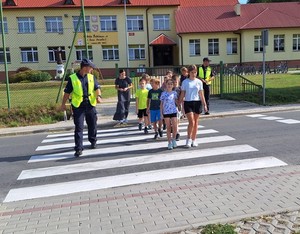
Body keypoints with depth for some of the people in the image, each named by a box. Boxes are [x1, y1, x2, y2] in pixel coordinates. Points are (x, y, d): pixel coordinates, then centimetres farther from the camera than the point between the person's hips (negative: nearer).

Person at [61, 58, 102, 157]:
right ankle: (79, 148, -1)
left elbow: (97, 88, 4)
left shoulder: (92, 77, 7)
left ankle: (93, 141, 37)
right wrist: (63, 104, 6)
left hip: (90, 105, 4)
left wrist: (98, 96, -17)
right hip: (78, 106, -3)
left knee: (92, 125, 14)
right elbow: (67, 92, 3)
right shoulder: (72, 78, -3)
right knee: (78, 127, -4)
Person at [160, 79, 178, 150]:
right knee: (168, 128, 4)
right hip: (166, 112, -1)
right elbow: (161, 104, 4)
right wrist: (161, 113, 0)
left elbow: (177, 102, 12)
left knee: (175, 127, -2)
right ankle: (169, 142, 13)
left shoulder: (174, 93, 5)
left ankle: (174, 139, 22)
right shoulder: (163, 93, 0)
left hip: (174, 111, 1)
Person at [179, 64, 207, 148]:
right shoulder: (185, 82, 1)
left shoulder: (199, 82, 6)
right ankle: (188, 139, 3)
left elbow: (201, 94, 8)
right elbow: (182, 94, 3)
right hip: (188, 103, -2)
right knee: (191, 122, -12)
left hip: (197, 103, 2)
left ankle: (193, 140, 18)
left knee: (196, 122, 7)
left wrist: (204, 104, 4)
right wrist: (179, 104, -1)